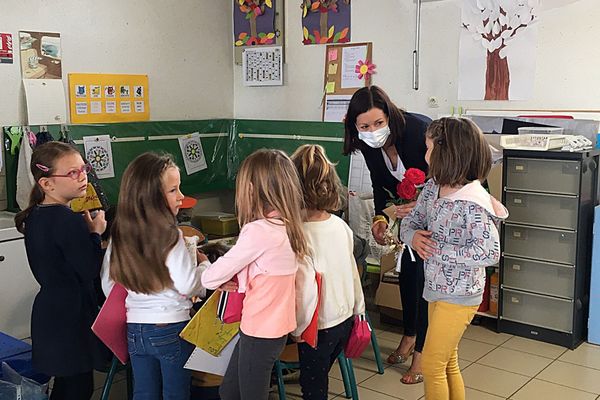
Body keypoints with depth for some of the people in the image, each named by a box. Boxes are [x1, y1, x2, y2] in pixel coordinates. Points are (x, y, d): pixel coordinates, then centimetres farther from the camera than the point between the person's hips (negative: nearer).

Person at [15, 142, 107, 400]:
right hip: (72, 317, -9)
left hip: (47, 310, 9)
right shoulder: (69, 221, -23)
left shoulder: (34, 216, 6)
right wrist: (95, 233, -7)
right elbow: (91, 270, -19)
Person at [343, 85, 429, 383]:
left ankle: (421, 352, 8)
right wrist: (380, 217, -15)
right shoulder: (369, 145, -14)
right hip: (412, 209, 6)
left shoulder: (419, 129, -33)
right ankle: (409, 336, 36)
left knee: (426, 277, -7)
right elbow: (381, 184, 0)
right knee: (407, 272, 14)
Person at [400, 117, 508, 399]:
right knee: (448, 365, 20)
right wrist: (413, 236, -15)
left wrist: (436, 248, -25)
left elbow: (490, 253, -28)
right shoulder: (432, 188, 0)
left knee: (431, 365, 1)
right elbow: (410, 222, 10)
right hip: (437, 289, 8)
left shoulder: (473, 202, -24)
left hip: (460, 296, -8)